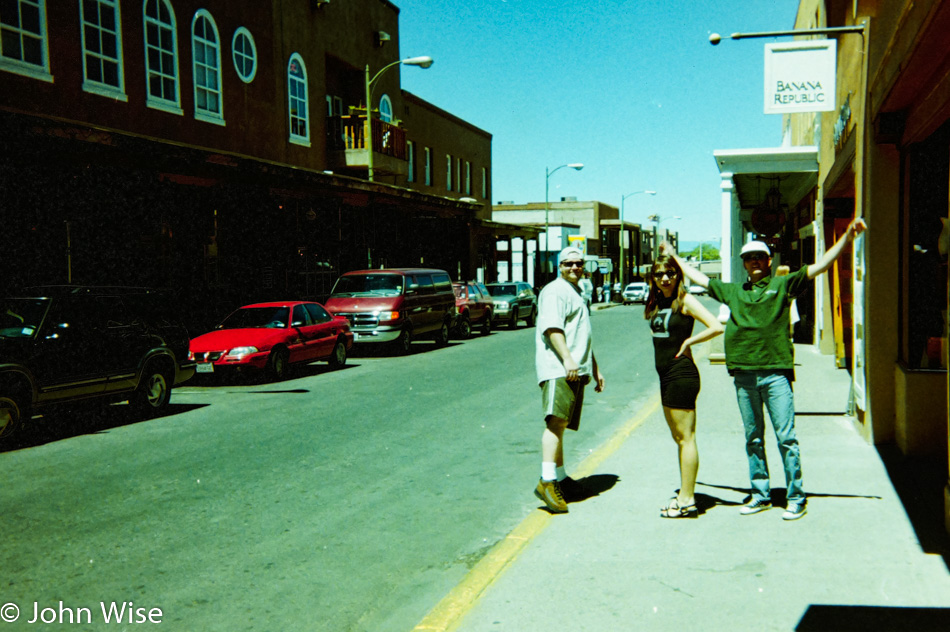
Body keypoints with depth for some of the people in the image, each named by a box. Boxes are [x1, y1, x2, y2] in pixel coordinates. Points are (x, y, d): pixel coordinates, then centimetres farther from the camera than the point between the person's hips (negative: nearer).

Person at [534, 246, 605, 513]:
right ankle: (547, 481, -29)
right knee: (557, 421, -21)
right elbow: (552, 327, -18)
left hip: (576, 370, 10)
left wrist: (595, 370, 34)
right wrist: (567, 359, -28)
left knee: (561, 425, 12)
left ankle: (561, 478, 17)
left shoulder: (577, 294, 29)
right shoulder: (555, 291, -3)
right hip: (558, 369, -10)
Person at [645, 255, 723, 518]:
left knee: (685, 437, -5)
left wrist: (688, 342, -12)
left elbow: (717, 327, -20)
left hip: (681, 374, -9)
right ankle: (684, 494, 23)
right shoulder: (657, 303, 11)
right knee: (678, 437, 14)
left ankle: (687, 501, -1)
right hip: (666, 375, 9)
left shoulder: (685, 300, -11)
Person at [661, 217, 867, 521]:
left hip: (775, 373, -4)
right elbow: (699, 278, 27)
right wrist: (673, 256, 33)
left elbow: (821, 265, 1)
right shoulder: (733, 292, 16)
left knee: (786, 437, -3)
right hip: (744, 376, 4)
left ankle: (796, 498, 5)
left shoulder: (782, 285, 6)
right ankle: (760, 495, 20)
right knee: (753, 439, 11)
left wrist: (848, 236, -7)